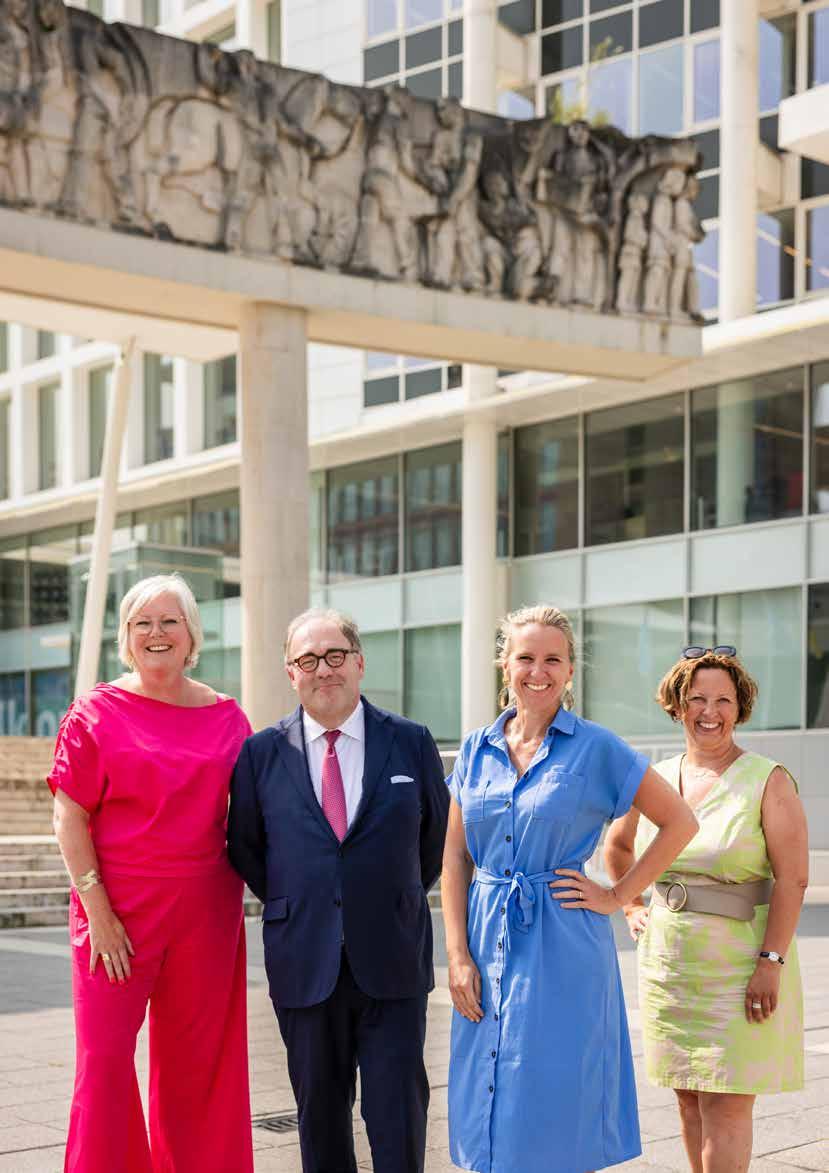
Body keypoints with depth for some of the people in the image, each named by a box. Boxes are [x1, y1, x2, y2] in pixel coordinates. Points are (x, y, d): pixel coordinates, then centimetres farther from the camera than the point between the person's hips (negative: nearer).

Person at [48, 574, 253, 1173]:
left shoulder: (227, 716, 7)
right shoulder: (97, 712, -1)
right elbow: (69, 818, -4)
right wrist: (97, 909, -11)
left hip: (205, 910, 3)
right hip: (117, 907, -2)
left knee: (196, 1057, 8)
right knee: (105, 1055, -3)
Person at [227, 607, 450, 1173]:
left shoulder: (411, 742, 1)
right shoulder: (261, 753, 2)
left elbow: (439, 834, 12)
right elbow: (245, 849, 11)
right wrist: (290, 906, 9)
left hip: (392, 959, -1)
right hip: (304, 961, 1)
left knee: (399, 1110, 1)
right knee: (320, 1111, 10)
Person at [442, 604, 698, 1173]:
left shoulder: (596, 748, -4)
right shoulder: (476, 750, 7)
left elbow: (680, 822, 0)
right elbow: (456, 856, 7)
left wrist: (618, 896, -4)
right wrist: (458, 955, -1)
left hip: (563, 949, -4)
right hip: (489, 941, 4)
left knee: (557, 1117, 1)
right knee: (493, 1114, 8)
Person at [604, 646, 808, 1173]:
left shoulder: (768, 780, -8)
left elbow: (793, 877, -13)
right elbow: (618, 846, 25)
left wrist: (771, 962, -19)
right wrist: (633, 906, 14)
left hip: (739, 964, -5)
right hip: (669, 958, 5)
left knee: (726, 1104, -6)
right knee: (689, 1099, 10)